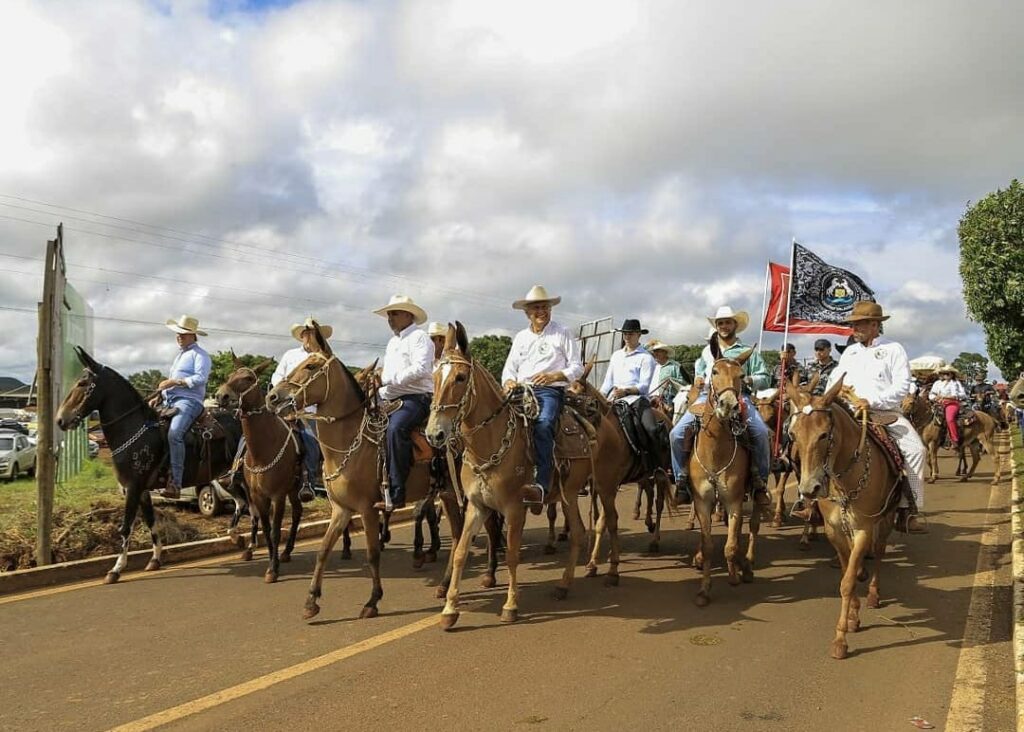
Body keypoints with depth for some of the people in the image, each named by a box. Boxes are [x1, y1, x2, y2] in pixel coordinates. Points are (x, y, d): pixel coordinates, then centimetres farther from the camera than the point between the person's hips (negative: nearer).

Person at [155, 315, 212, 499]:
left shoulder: (199, 354, 0)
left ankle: (175, 483, -35)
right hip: (169, 401, 10)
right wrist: (159, 396, 16)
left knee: (174, 433, -32)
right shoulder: (179, 355, 27)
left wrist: (175, 382, -17)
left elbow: (201, 378, -15)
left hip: (188, 401, -10)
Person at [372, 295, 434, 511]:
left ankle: (395, 494, -34)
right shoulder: (392, 342, 24)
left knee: (395, 427, -34)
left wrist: (389, 379, -17)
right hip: (390, 399, 10)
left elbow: (420, 369, -18)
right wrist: (380, 391, 10)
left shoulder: (419, 338, -3)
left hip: (416, 398, -10)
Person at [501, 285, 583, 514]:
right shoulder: (520, 337, 24)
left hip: (551, 390, -5)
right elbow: (509, 368, 22)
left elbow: (577, 367, 5)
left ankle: (542, 485, -46)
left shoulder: (562, 334, 10)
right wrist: (509, 381, -2)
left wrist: (553, 376, -13)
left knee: (543, 425, -34)